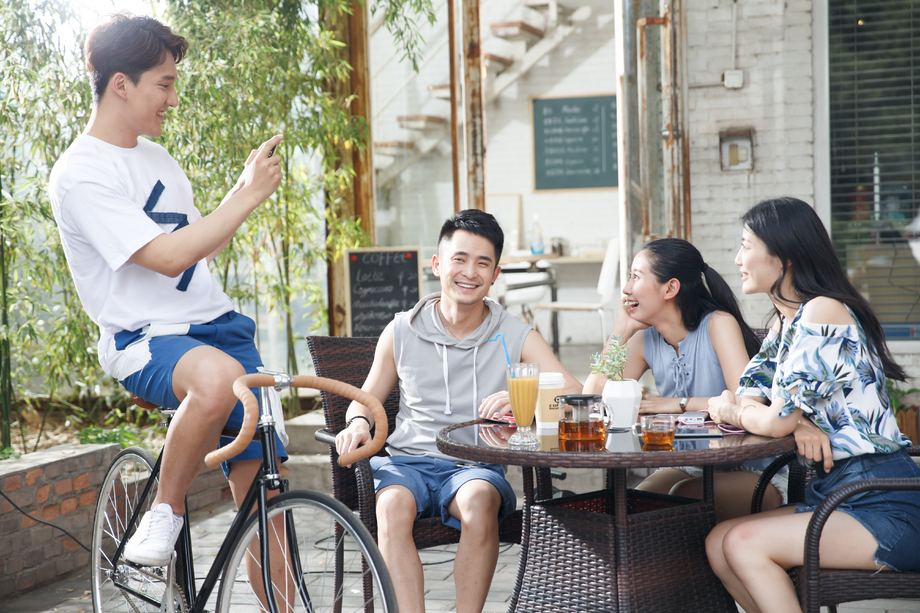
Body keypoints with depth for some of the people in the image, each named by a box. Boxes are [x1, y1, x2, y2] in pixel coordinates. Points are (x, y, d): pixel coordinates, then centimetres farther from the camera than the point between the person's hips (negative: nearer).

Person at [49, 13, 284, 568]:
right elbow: (169, 256, -21)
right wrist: (250, 195, -14)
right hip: (145, 340, -7)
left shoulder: (159, 159, 15)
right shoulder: (80, 174, -12)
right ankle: (166, 509, -15)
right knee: (218, 377, -39)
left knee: (260, 487, -1)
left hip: (219, 325, 7)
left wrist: (246, 188, 13)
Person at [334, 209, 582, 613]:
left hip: (476, 465, -1)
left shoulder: (516, 337, 6)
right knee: (392, 506, -33)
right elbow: (368, 397, 21)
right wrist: (358, 423, -4)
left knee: (479, 500, -36)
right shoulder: (402, 332, 9)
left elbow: (575, 394, -4)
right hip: (407, 460, 1)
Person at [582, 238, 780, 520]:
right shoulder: (646, 341, 4)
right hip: (688, 465, 5)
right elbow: (592, 397, -7)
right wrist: (622, 328, -5)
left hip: (751, 472, -4)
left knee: (682, 499, -33)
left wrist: (679, 403, -18)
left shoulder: (718, 324, -13)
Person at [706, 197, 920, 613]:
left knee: (744, 543, -19)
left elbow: (777, 420, -20)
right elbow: (745, 399, 9)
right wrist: (798, 424, -12)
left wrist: (732, 411, 2)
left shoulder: (823, 313, -16)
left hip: (885, 507, -9)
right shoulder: (787, 321, 14)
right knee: (718, 544, -4)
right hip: (833, 492, 9)